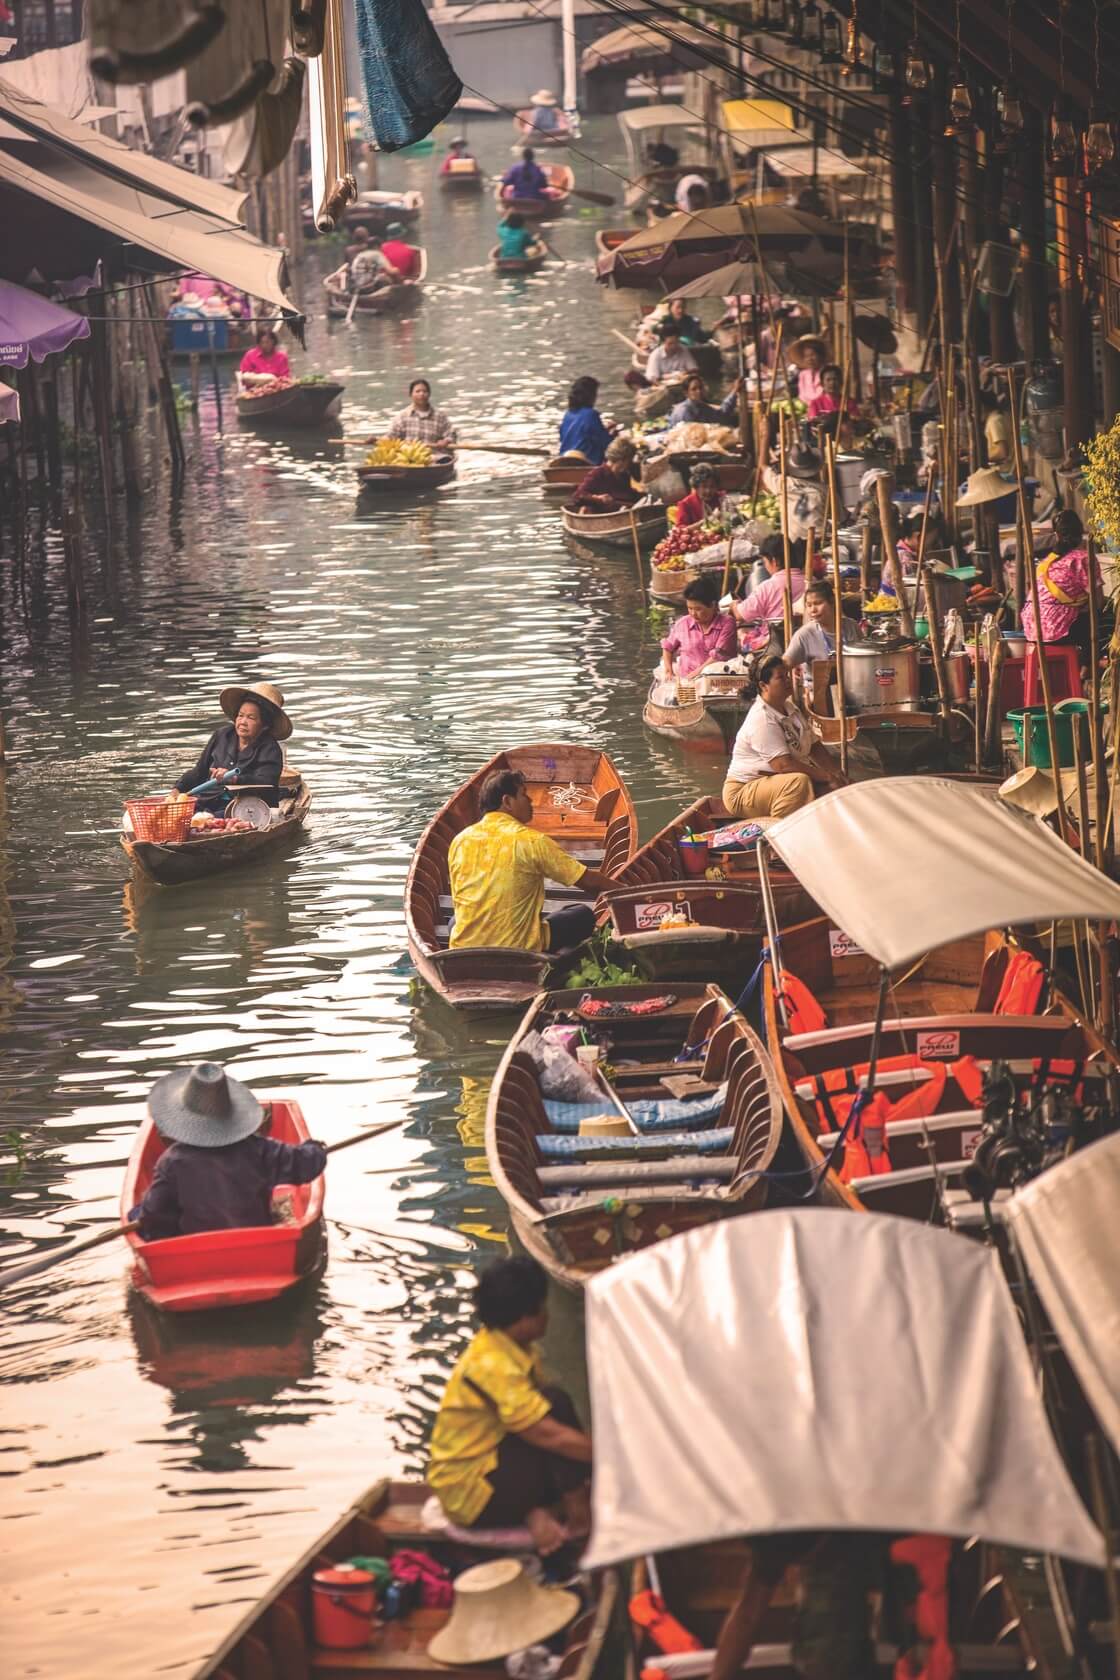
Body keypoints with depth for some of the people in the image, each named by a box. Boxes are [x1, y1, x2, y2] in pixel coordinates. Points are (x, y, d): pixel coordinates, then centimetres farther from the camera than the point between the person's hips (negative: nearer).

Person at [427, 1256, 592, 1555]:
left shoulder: (514, 1348, 3)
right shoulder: (491, 1365, -26)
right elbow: (550, 1435, -27)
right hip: (470, 1494, -10)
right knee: (556, 1405, -23)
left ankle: (538, 1513, -8)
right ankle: (579, 1515, -17)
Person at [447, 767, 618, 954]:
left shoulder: (460, 840, 4)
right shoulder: (532, 841, -8)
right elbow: (588, 881, -3)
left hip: (464, 946, 4)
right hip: (520, 946, -4)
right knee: (583, 915, 14)